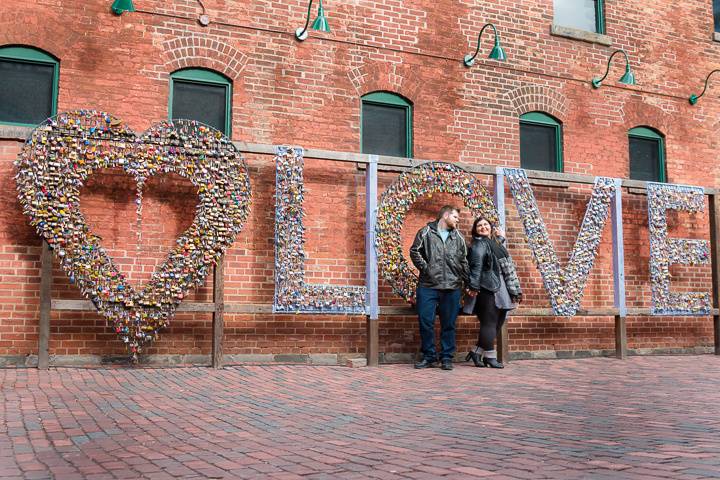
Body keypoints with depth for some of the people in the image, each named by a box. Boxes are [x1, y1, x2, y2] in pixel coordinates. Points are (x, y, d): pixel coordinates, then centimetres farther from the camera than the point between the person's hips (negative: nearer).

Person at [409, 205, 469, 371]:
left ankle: (447, 358, 13)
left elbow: (464, 262, 16)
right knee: (426, 322, -2)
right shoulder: (426, 232, 4)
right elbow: (414, 251, 0)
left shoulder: (458, 238, 16)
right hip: (428, 285, -3)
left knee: (449, 324, 4)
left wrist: (468, 282, 8)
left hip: (452, 287, 3)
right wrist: (425, 268, -8)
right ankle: (429, 357, 10)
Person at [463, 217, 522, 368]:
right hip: (488, 289, -9)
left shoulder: (495, 243, 20)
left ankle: (477, 352, 15)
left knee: (498, 323, 9)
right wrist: (474, 287, -26)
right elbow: (476, 266, -18)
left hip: (499, 289, 9)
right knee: (489, 323, -4)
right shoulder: (479, 244, -6)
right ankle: (490, 356, 3)